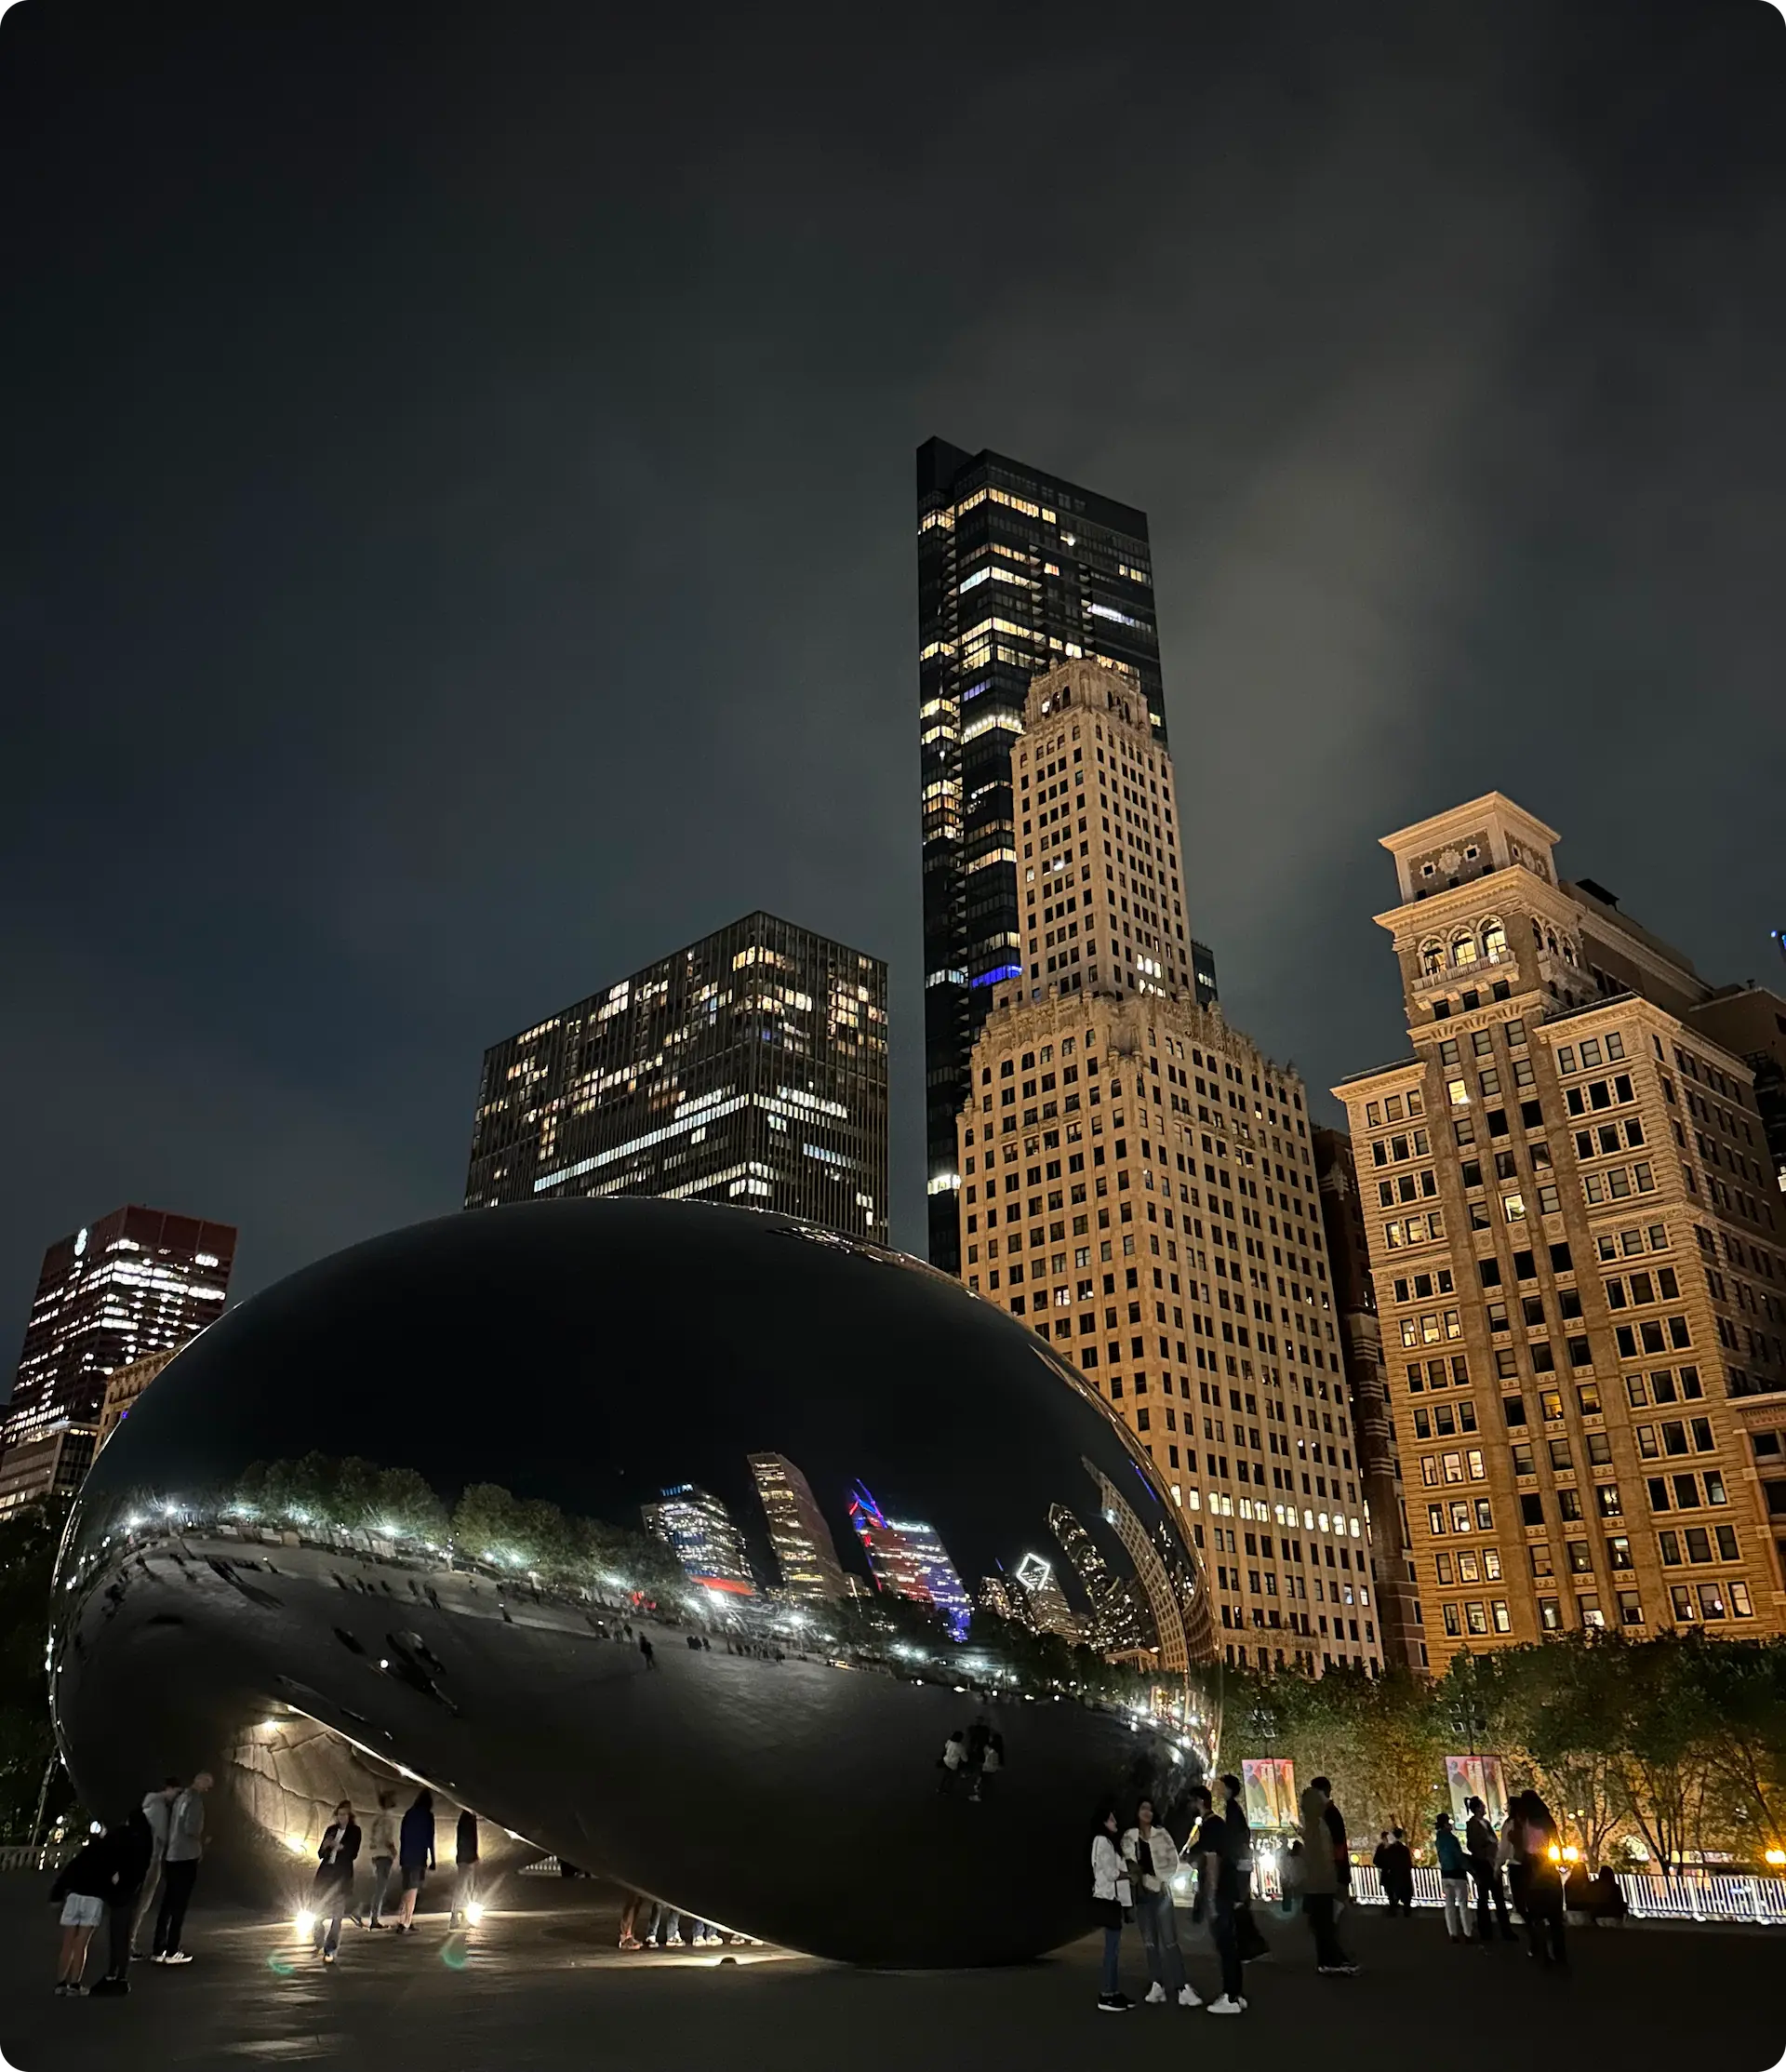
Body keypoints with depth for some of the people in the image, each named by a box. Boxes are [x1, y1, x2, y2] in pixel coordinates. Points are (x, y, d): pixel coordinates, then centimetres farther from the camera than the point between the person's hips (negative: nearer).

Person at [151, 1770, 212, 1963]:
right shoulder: (195, 1800, -13)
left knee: (168, 1906, 12)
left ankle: (158, 1951, 16)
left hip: (171, 1857, 8)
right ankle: (171, 1952, 3)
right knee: (179, 1907, -1)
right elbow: (190, 1828, -22)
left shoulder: (181, 1798, 13)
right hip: (186, 1858, -8)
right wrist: (201, 1840, -3)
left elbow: (169, 1826, 16)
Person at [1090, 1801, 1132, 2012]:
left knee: (1114, 1947, 9)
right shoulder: (1102, 1841, -12)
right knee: (1112, 1948, -9)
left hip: (1112, 1899, 10)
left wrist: (1129, 1873, 2)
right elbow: (1111, 1873, -17)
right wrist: (1131, 1874, -4)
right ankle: (1106, 1997, -7)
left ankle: (1115, 1993, 12)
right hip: (1107, 1900, -10)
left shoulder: (1108, 1842, 19)